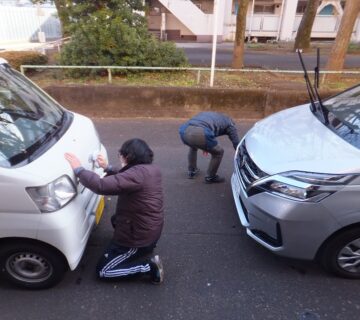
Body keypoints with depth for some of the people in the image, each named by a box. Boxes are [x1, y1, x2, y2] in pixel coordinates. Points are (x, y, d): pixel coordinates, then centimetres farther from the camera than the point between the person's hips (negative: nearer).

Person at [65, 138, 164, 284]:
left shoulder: (137, 174, -29)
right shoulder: (151, 169, -1)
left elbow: (102, 186, -34)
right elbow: (124, 178, 16)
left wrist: (78, 169, -22)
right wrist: (108, 168, 9)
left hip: (139, 237, -9)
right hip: (153, 230, 9)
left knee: (102, 270, 8)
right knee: (116, 219, 34)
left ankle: (149, 267, -1)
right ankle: (146, 248, 19)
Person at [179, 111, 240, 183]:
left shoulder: (210, 114, 41)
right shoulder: (229, 123, 26)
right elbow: (236, 143, 28)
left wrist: (205, 146, 66)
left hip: (184, 131, 6)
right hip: (200, 134, -6)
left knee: (193, 147, 40)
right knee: (218, 152, 22)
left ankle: (191, 171, 47)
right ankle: (210, 177, 31)